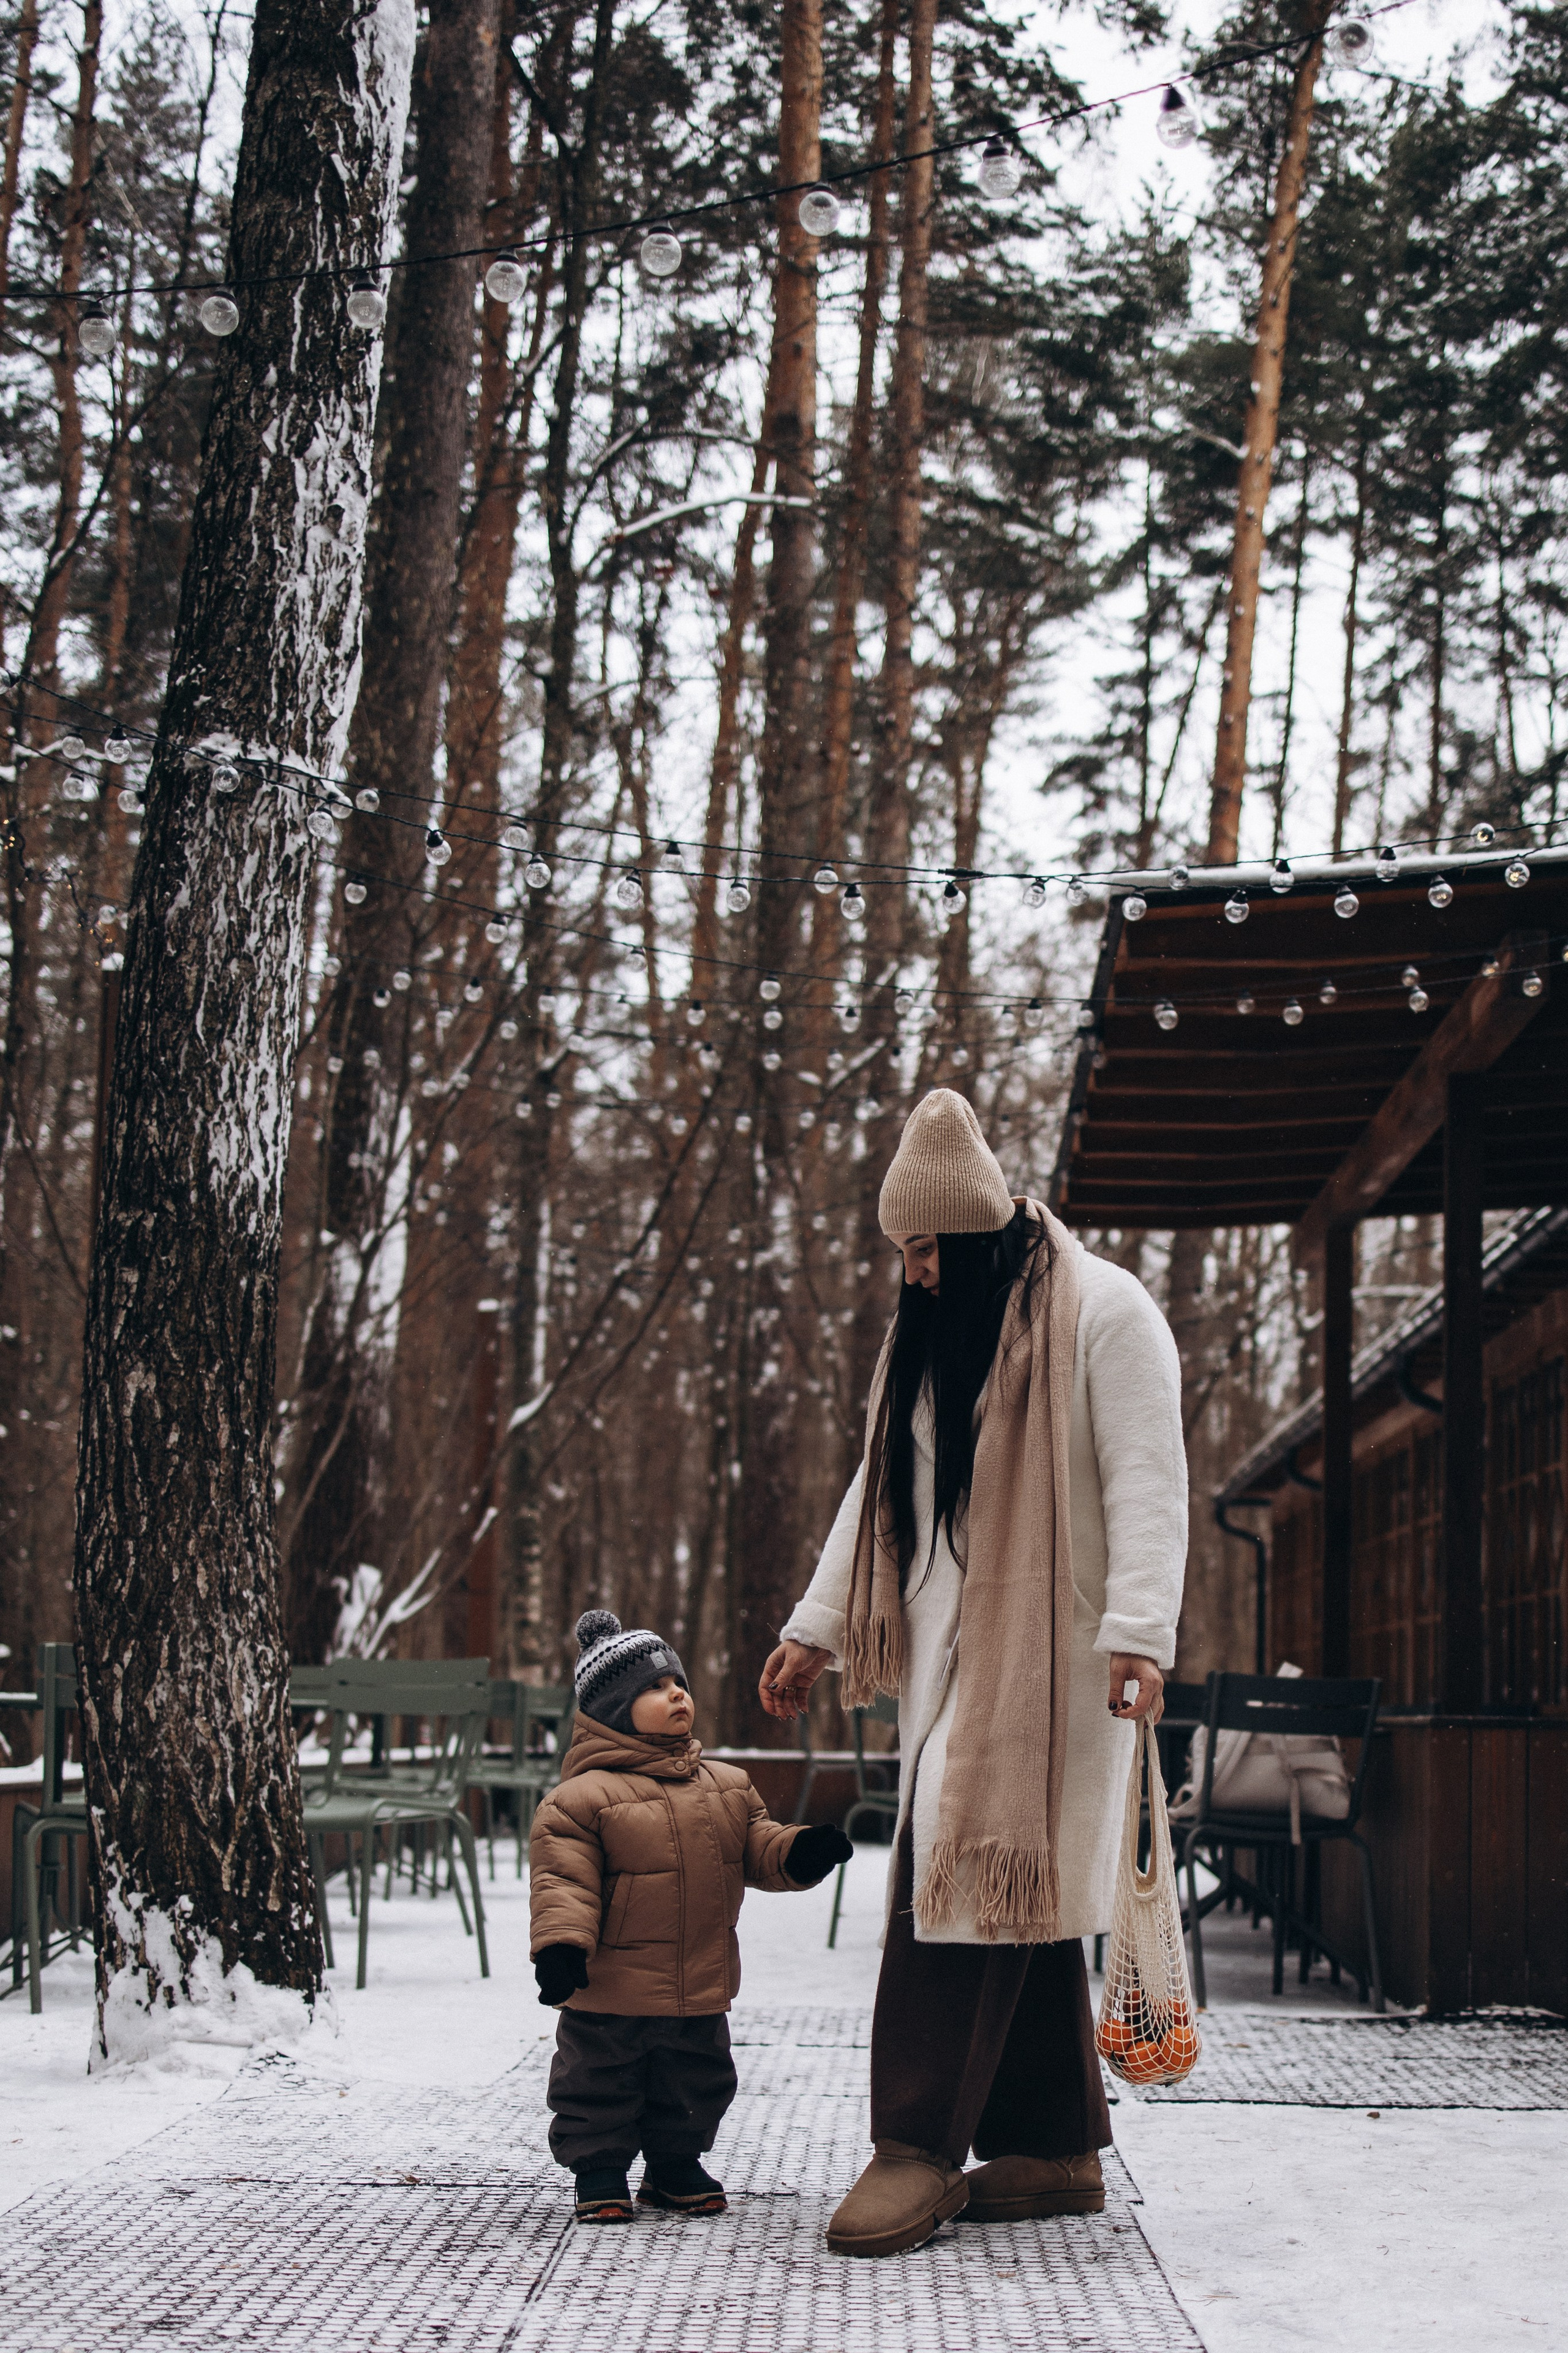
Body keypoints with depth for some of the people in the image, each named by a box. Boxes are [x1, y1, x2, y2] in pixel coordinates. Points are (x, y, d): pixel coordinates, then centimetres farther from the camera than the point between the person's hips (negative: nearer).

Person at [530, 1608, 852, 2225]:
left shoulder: (727, 1785, 6)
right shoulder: (583, 1797, -14)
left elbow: (756, 1849, 11)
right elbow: (563, 1880, -16)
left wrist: (800, 1853, -9)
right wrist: (561, 1946, -27)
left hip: (699, 1991, 5)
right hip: (610, 1994, -5)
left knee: (695, 2086, 18)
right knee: (599, 2083, 6)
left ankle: (675, 2166, 36)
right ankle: (598, 2171, 23)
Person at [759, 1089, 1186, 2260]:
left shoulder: (1102, 1311, -6)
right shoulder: (930, 1331, 17)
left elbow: (1147, 1477, -13)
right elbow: (882, 1488, 22)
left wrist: (1140, 1632, -22)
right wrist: (814, 1629, 19)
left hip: (1046, 1653, -7)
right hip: (951, 1652, 7)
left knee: (969, 1870, -12)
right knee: (1014, 1889, 7)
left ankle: (924, 2146, -8)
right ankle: (1057, 2147, 13)